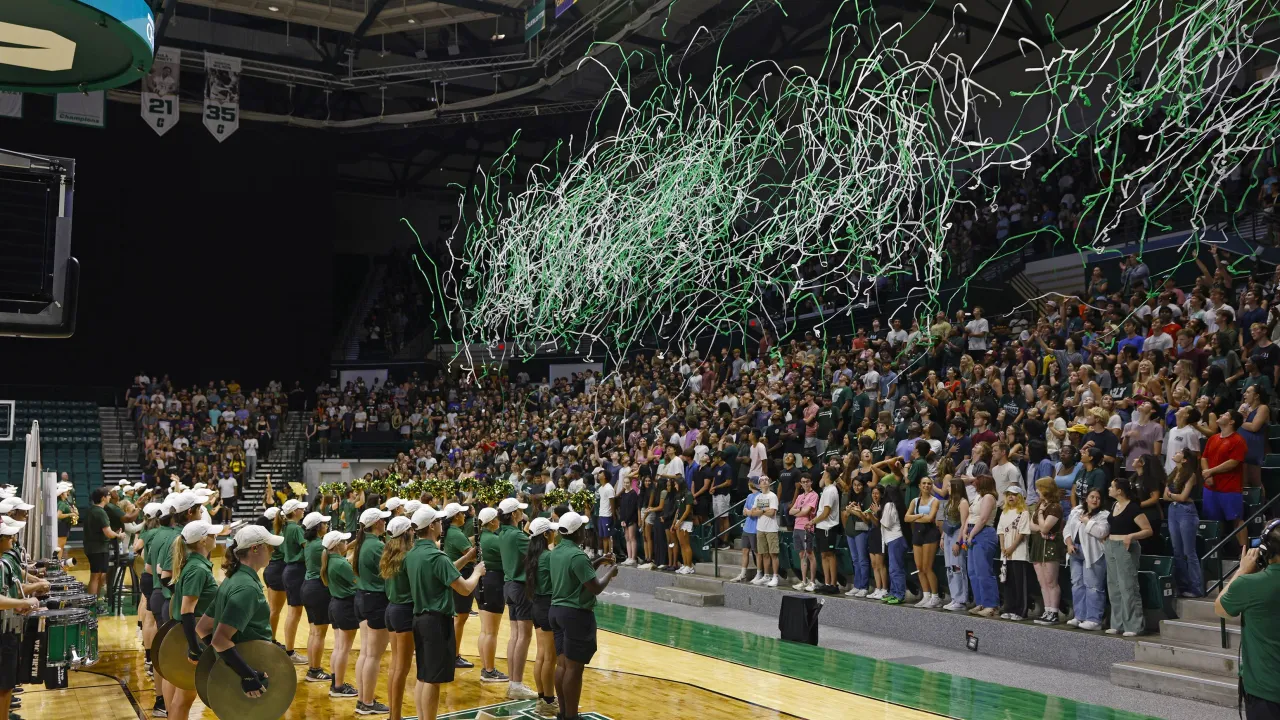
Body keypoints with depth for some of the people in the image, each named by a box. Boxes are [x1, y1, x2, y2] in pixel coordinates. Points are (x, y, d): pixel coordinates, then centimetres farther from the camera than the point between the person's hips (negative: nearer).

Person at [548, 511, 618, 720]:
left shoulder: (556, 551, 8)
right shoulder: (577, 555, -20)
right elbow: (595, 588, -20)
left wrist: (597, 562, 18)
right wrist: (610, 572, -4)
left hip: (557, 610, 9)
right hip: (576, 614, -9)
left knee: (562, 664, 13)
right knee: (574, 668, -3)